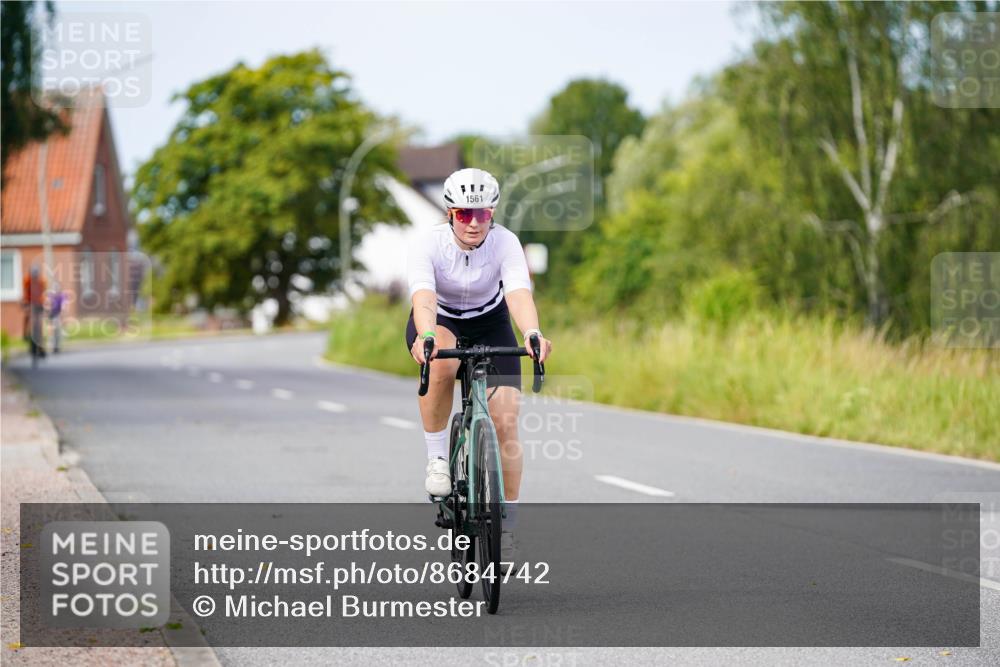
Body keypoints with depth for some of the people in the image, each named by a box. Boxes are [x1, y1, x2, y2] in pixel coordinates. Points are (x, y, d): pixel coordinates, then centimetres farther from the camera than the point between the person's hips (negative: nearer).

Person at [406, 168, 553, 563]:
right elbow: (423, 297, -44)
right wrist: (425, 337, -66)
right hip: (439, 321, -1)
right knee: (442, 362, -39)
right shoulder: (428, 245, -28)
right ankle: (437, 459, -21)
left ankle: (506, 529, 0)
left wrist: (533, 333, -62)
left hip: (489, 323, 1)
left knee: (506, 419, -12)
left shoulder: (505, 243, -26)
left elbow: (519, 293, -42)